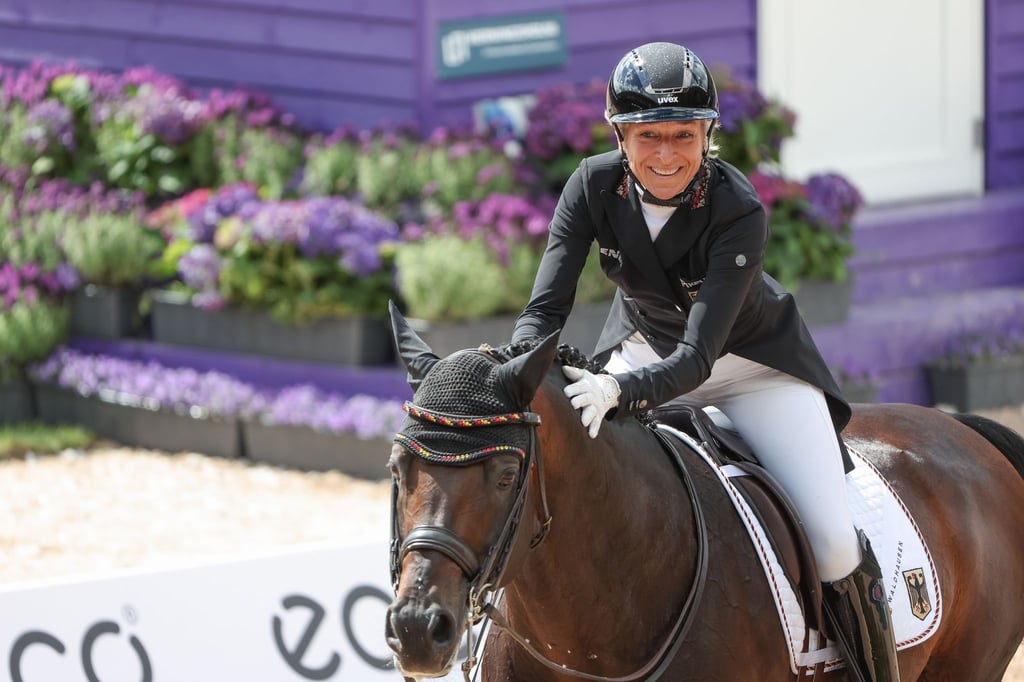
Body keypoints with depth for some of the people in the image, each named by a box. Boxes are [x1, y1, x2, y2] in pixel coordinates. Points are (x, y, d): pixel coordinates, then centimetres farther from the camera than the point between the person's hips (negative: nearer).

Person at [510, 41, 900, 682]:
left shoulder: (740, 213, -33)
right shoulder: (595, 185, -23)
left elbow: (698, 355, -38)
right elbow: (545, 308, -23)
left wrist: (618, 391, -58)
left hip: (753, 361, -3)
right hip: (645, 345, 3)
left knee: (832, 542, -14)